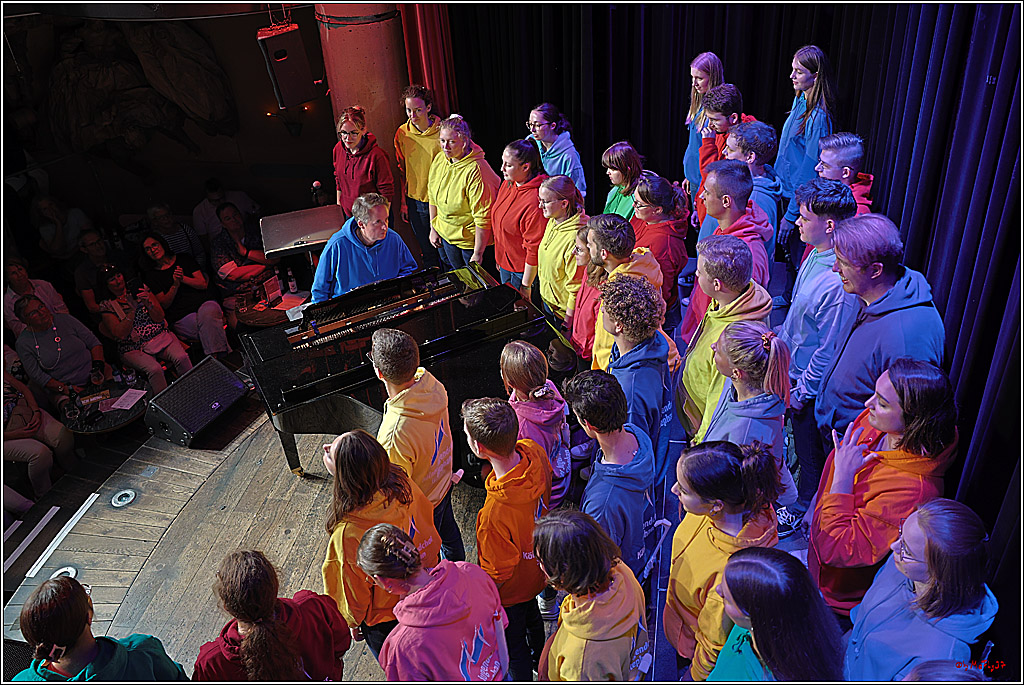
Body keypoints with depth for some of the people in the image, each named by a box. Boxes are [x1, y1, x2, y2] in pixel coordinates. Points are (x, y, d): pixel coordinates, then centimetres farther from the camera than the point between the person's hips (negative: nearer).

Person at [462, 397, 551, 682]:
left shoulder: (495, 513, -46)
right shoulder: (534, 452, -27)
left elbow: (497, 574, -27)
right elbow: (546, 493, -1)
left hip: (511, 590, -7)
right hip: (536, 569, 7)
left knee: (512, 644, 24)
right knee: (532, 618, 36)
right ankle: (540, 663, 64)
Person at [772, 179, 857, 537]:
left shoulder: (840, 282, -33)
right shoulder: (815, 253, -5)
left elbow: (830, 349, -25)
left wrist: (803, 391, -16)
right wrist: (780, 337, 18)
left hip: (809, 380, -8)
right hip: (788, 365, 8)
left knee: (809, 451, 15)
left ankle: (800, 508, 38)